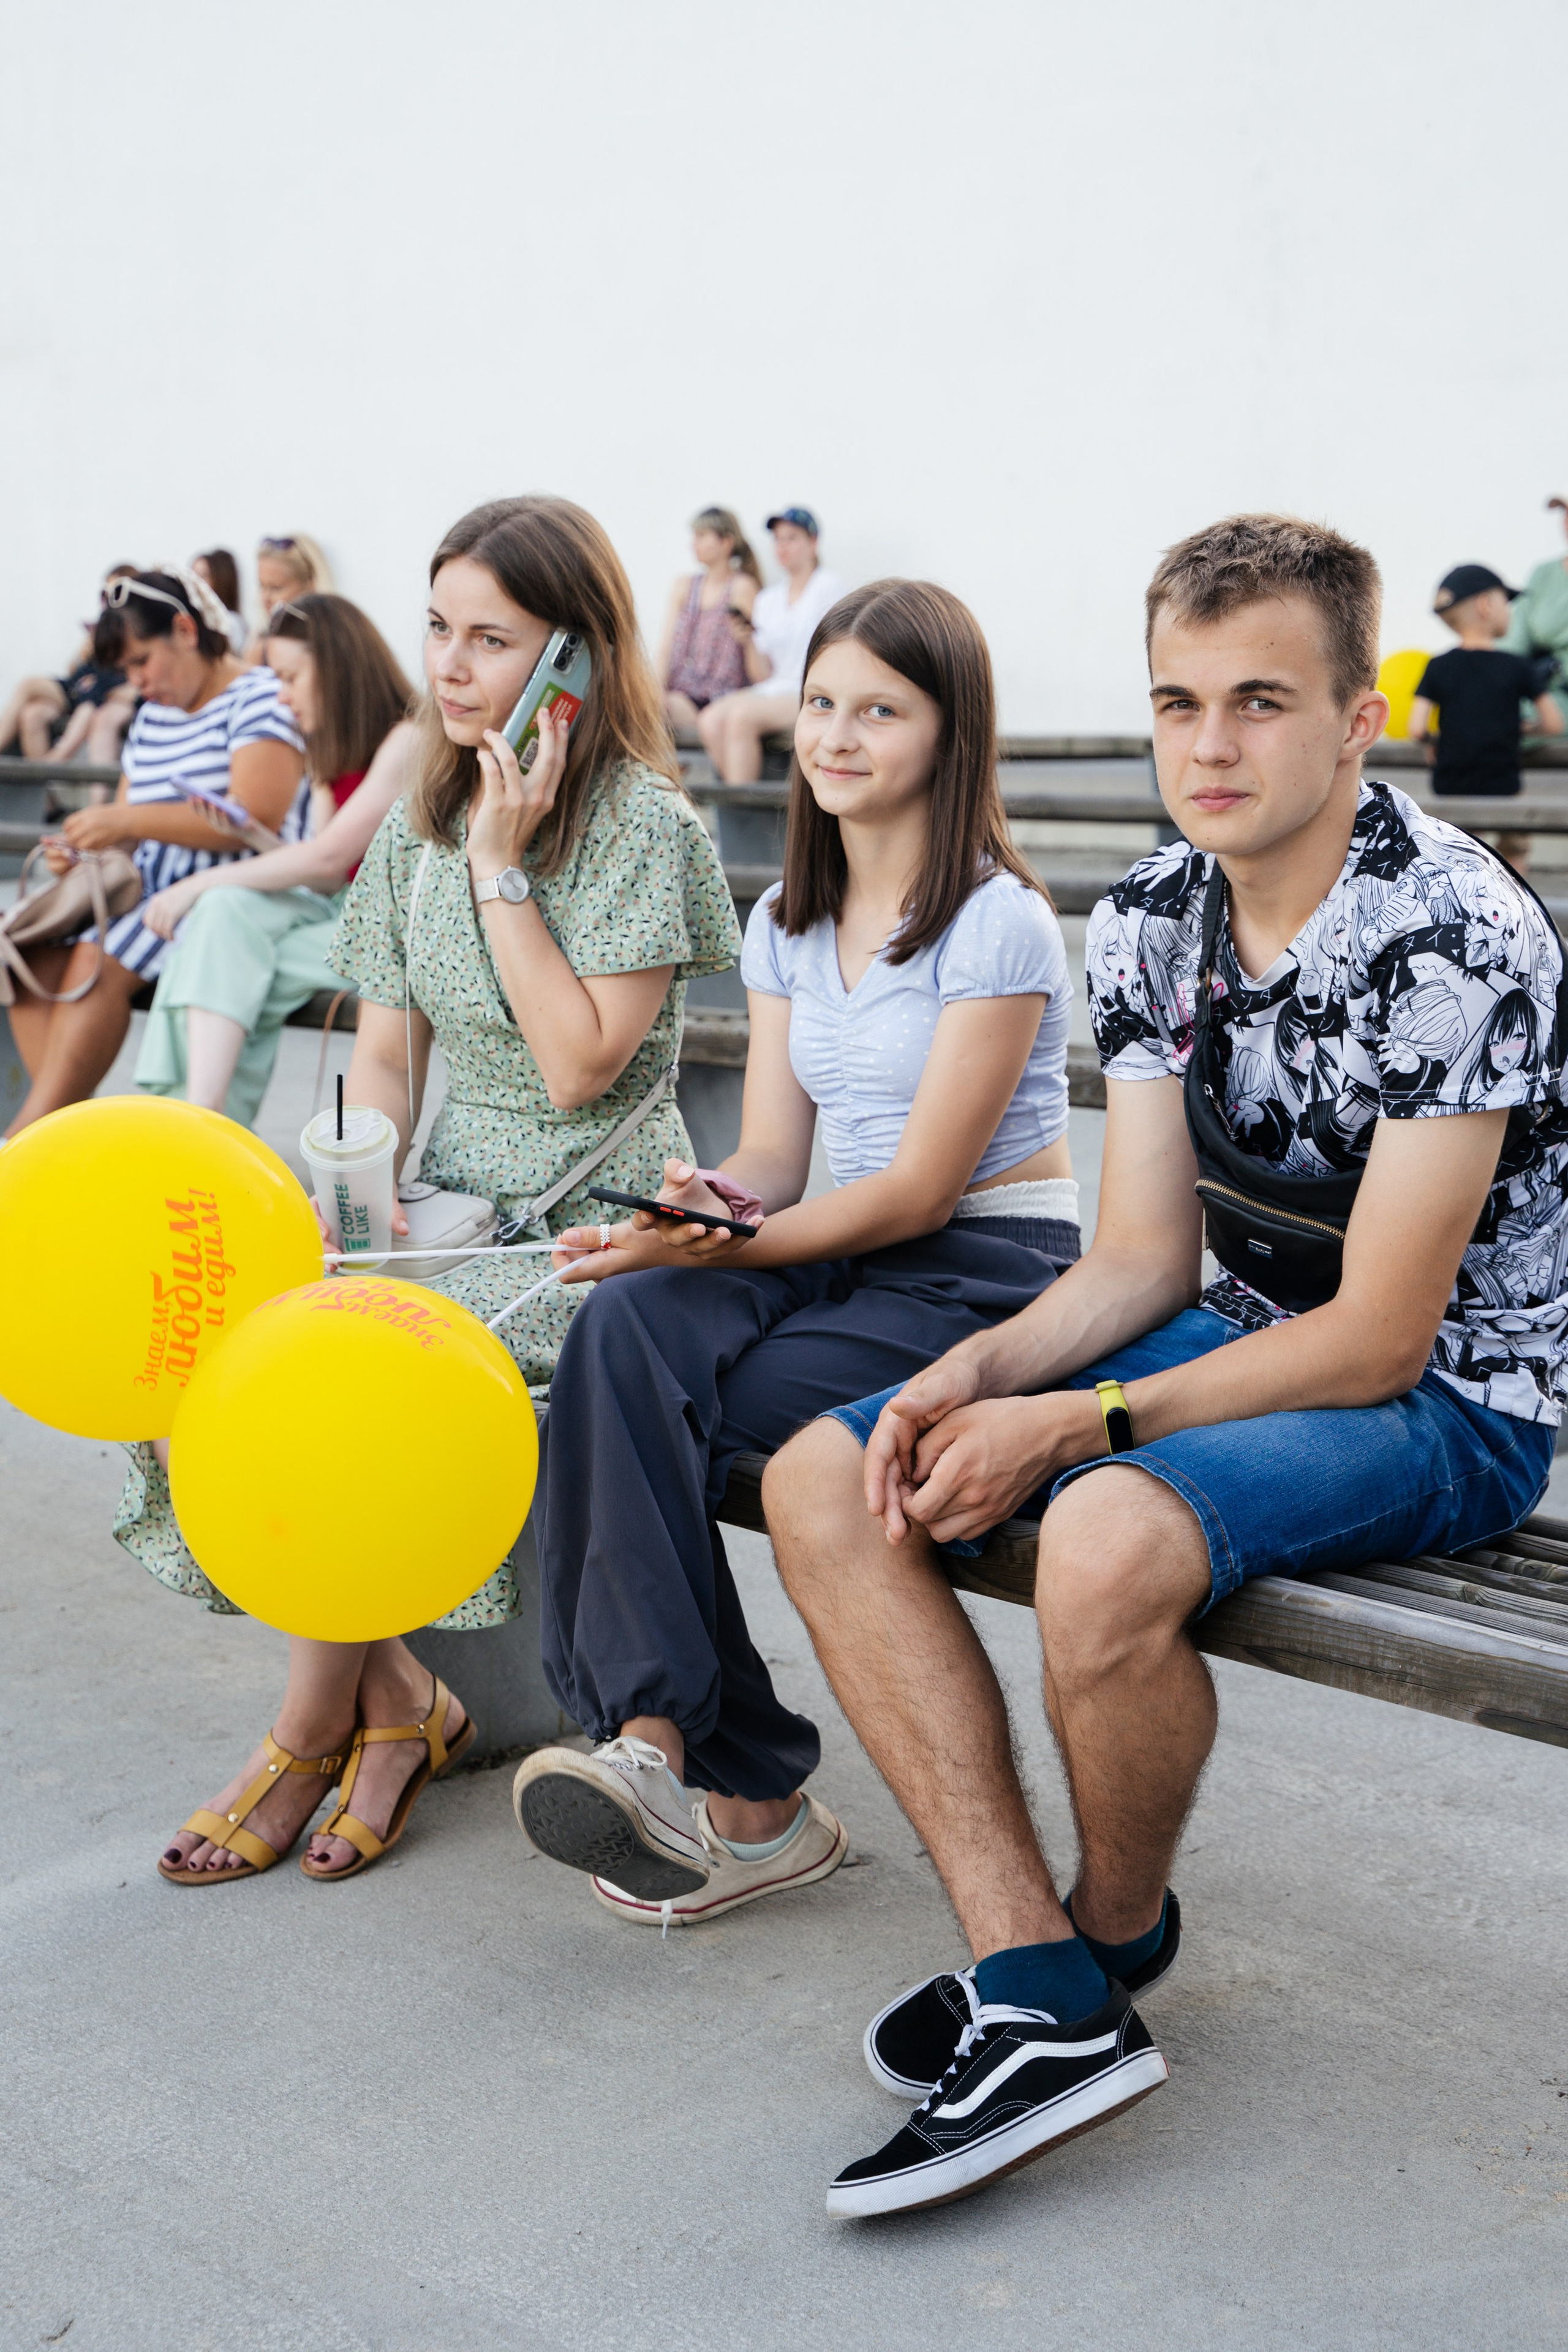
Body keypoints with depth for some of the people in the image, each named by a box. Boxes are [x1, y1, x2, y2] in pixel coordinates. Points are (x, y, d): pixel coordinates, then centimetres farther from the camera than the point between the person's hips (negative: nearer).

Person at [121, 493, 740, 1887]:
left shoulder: (642, 825, -10)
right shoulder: (419, 821, 11)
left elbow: (580, 1067, -17)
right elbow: (385, 1051, 10)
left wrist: (504, 867, -16)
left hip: (595, 1219, -6)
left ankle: (312, 1729, -3)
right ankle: (394, 1702, -5)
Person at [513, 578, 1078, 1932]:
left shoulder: (998, 926, -10)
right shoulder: (787, 923, 12)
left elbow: (920, 1188, -15)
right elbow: (774, 1157, 8)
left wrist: (722, 1246, -24)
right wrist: (718, 1201, -16)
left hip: (988, 1270, -6)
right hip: (844, 1251, 6)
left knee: (659, 1412, -25)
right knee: (627, 1325, -26)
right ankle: (683, 1747, -31)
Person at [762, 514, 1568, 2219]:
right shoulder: (1146, 923, 1)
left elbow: (1378, 1338, -22)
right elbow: (1141, 1261, 3)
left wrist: (1073, 1428, -24)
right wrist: (976, 1372, -16)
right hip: (1244, 1341, 8)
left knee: (1108, 1537, -36)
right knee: (823, 1485, -7)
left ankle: (1118, 1928, -3)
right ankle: (1038, 1992, -13)